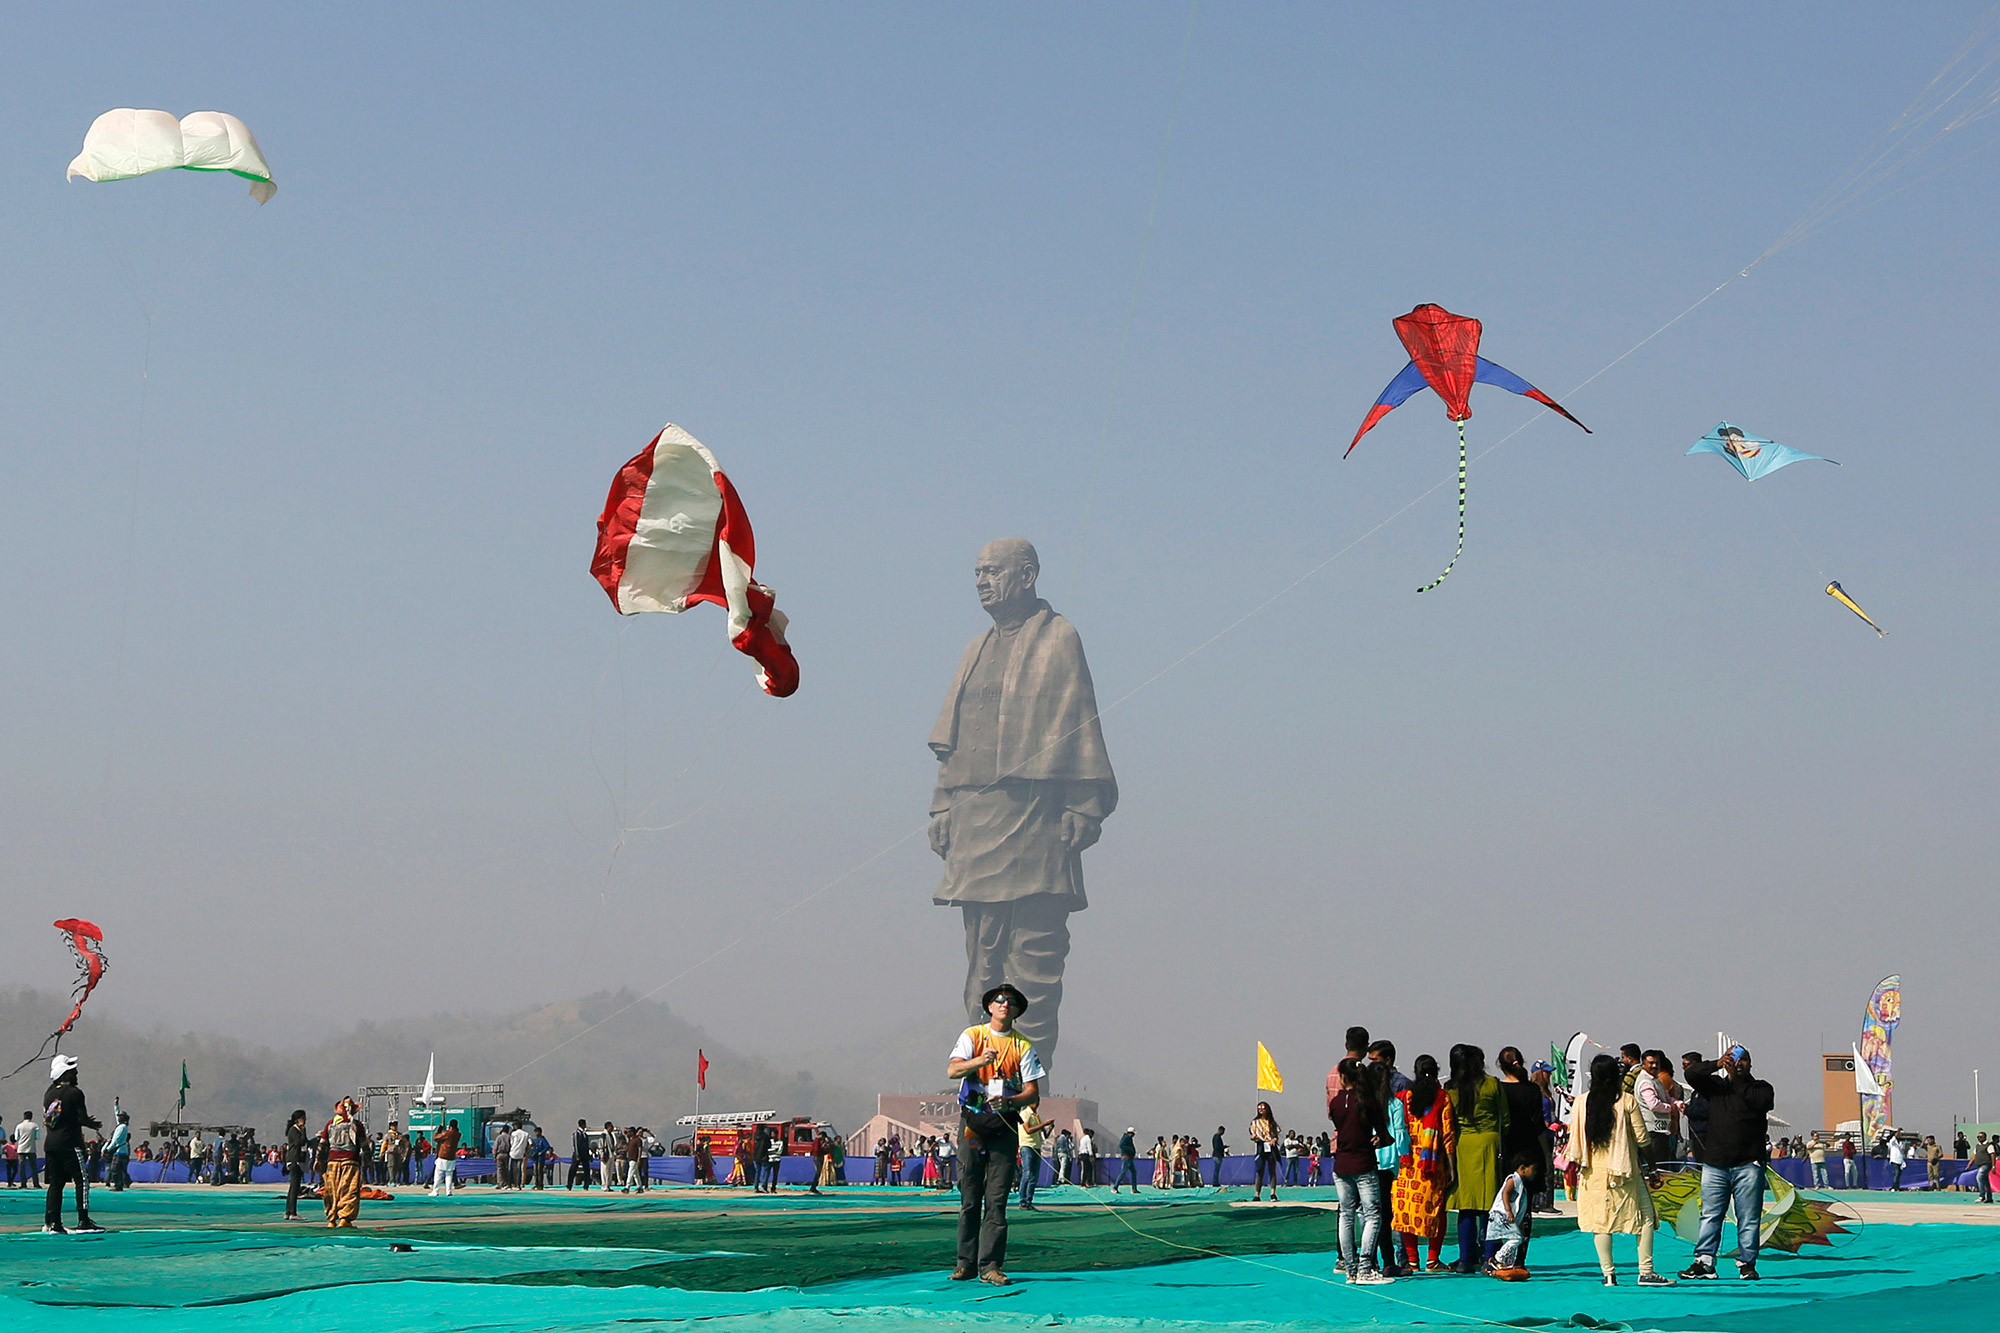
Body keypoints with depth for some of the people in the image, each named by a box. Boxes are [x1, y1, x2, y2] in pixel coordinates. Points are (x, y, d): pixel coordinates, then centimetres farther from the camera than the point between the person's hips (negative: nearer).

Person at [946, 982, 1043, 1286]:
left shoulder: (1023, 1046, 7)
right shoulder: (972, 1036, 5)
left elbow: (1033, 1093, 2)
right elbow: (952, 1070, -11)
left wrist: (1009, 1101, -18)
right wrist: (981, 1060, -29)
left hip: (1005, 1126, 0)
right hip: (972, 1123, 0)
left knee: (997, 1199, -5)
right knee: (969, 1197, 1)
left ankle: (990, 1266, -5)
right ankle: (966, 1263, 7)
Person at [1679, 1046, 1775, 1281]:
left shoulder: (1760, 1087, 10)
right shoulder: (1715, 1085, 15)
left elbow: (1761, 1102, -12)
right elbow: (1691, 1075, 1)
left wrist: (1736, 1079, -12)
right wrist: (1717, 1065, -12)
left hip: (1748, 1165, -2)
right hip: (1715, 1163, 2)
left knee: (1749, 1218, -2)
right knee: (1710, 1215, 0)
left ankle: (1746, 1264, 3)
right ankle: (1704, 1262, 0)